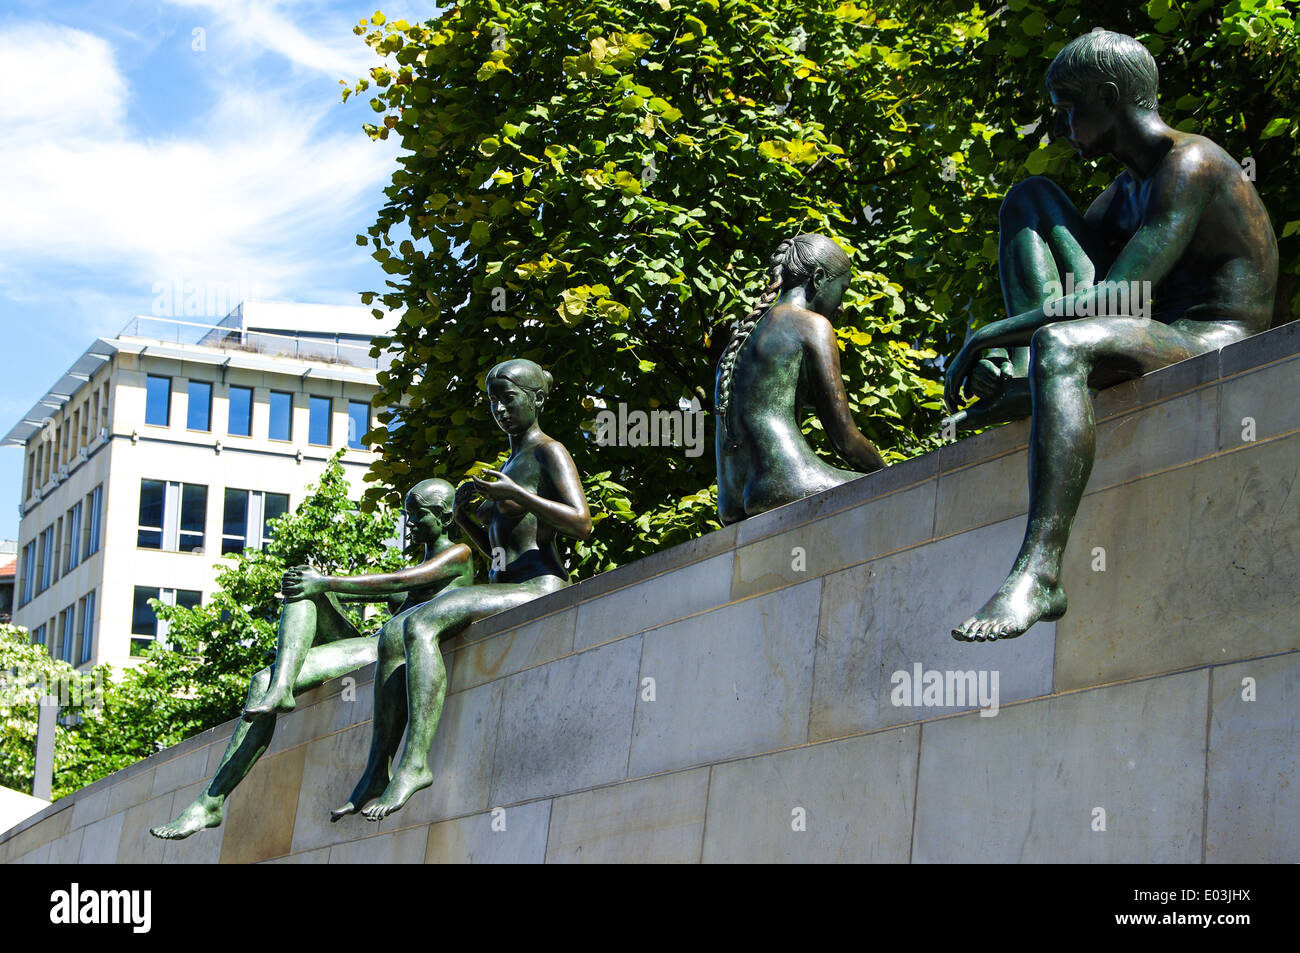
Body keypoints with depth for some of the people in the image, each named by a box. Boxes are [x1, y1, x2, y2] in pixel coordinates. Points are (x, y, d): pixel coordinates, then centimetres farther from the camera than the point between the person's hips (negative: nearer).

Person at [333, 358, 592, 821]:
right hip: (503, 588, 9)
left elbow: (582, 524, -13)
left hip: (539, 586, -9)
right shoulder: (508, 465, 28)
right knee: (392, 637, -8)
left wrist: (514, 494, -16)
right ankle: (377, 772, -16)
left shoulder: (548, 452, 1)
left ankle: (415, 761, -36)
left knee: (420, 623, -29)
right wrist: (463, 516, 12)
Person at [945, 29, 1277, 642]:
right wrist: (1000, 350, -5)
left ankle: (1038, 576, -52)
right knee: (1032, 198, 10)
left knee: (1060, 344, -41)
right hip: (1147, 343, 10)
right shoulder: (1126, 191, 19)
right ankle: (1027, 377, -13)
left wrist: (988, 336, -20)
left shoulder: (1189, 165, -13)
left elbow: (1121, 300, -24)